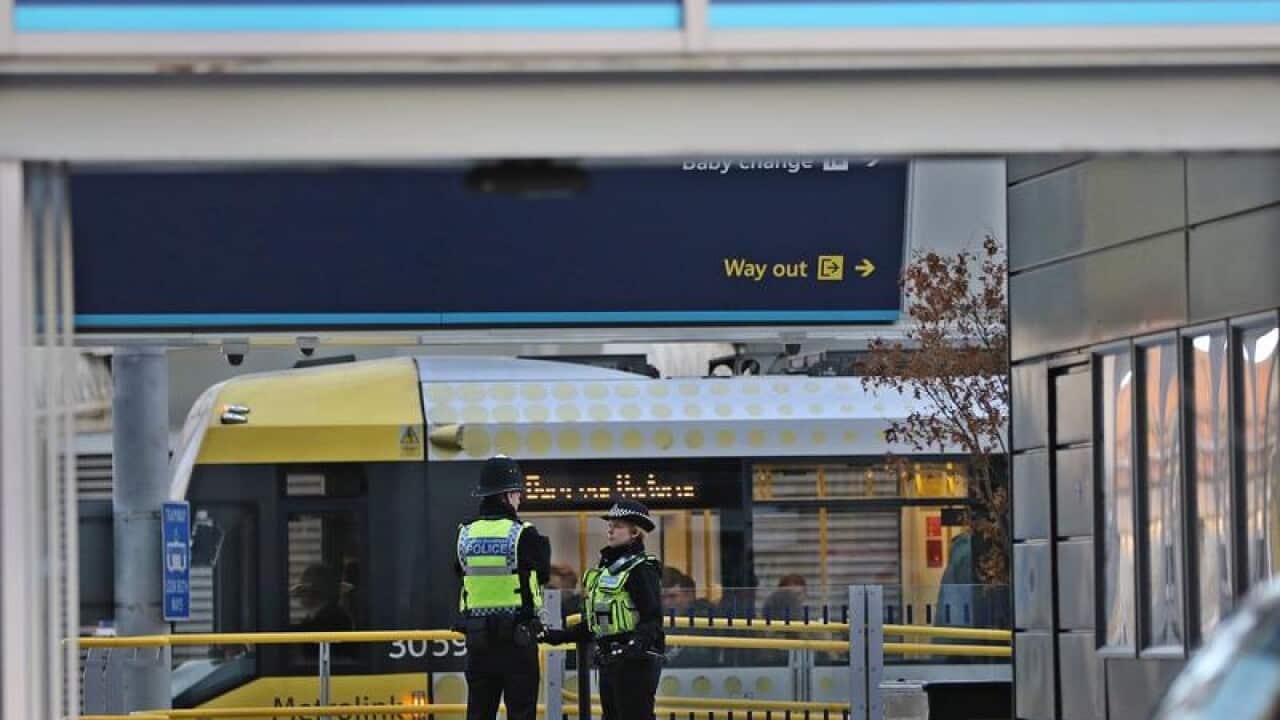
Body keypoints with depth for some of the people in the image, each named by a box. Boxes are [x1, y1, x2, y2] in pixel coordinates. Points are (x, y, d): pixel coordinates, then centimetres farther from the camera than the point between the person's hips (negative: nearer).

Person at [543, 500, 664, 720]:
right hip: (609, 661, 10)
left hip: (636, 663, -9)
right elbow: (593, 622, 23)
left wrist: (637, 643, -34)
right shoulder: (605, 568, 18)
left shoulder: (641, 569, -9)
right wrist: (559, 636, 17)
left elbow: (652, 619, -17)